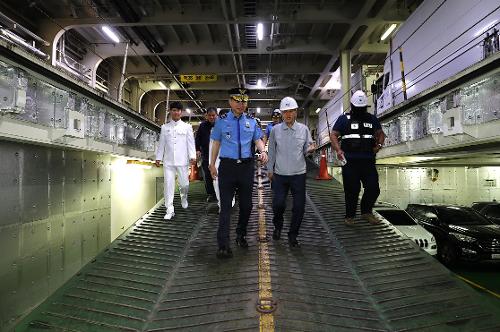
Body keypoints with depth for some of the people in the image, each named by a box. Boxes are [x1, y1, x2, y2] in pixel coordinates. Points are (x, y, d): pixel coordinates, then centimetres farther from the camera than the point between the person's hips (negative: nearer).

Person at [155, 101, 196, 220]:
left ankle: (183, 198, 38)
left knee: (184, 184, 4)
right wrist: (158, 157, 7)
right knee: (168, 185, -2)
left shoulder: (187, 127, 8)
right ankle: (169, 210, 5)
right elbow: (161, 144, 12)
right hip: (168, 161, 1)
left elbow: (191, 143, 2)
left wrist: (192, 156, -8)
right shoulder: (165, 127, 12)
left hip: (182, 161, -1)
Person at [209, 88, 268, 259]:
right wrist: (212, 164, 5)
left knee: (246, 204, 12)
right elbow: (216, 143, 7)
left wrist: (263, 151, -11)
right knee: (225, 205, -4)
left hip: (246, 166, 3)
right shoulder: (221, 121, 4)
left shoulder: (251, 122, 9)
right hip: (227, 166, -3)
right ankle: (223, 245, -1)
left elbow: (258, 140, 10)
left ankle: (241, 235, 33)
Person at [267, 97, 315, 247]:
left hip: (299, 174, 1)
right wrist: (270, 169, 9)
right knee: (278, 204, -2)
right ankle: (278, 226, 30)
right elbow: (271, 151, 9)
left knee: (299, 206, 3)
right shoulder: (275, 130, 3)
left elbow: (306, 150, 8)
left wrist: (310, 149, -15)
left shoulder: (304, 129, 3)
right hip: (280, 174, 0)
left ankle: (293, 235, 23)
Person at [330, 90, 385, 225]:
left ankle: (366, 212, 25)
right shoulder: (344, 119, 6)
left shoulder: (372, 119, 16)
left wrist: (379, 144, 4)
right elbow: (333, 135, 2)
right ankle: (350, 216, 19)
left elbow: (380, 133, 25)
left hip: (368, 162, 3)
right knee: (352, 190, 1)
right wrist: (338, 149, -13)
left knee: (373, 188, 2)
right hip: (350, 162, -3)